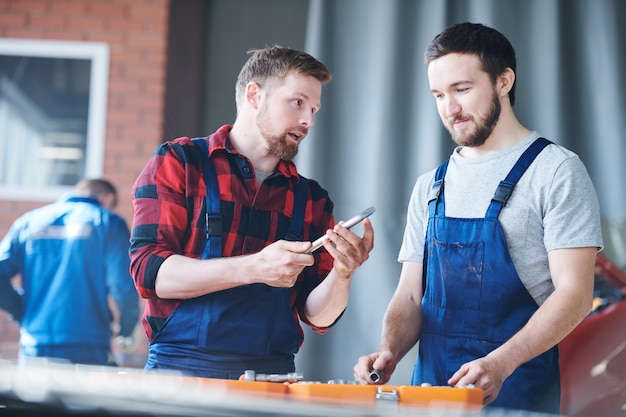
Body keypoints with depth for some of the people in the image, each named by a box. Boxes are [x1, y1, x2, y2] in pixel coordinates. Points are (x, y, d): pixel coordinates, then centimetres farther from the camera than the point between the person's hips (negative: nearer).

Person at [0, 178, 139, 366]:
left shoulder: (27, 221, 14)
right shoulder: (108, 223, 3)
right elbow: (123, 286, -7)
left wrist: (25, 314, 15)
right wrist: (125, 332, 8)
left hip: (32, 350, 4)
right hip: (87, 352, -4)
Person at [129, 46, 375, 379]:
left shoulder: (311, 199, 14)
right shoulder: (178, 162, 5)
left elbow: (317, 316, 13)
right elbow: (148, 271, -7)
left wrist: (341, 274, -8)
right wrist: (254, 268, -17)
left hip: (273, 375, 4)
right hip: (182, 367, -4)